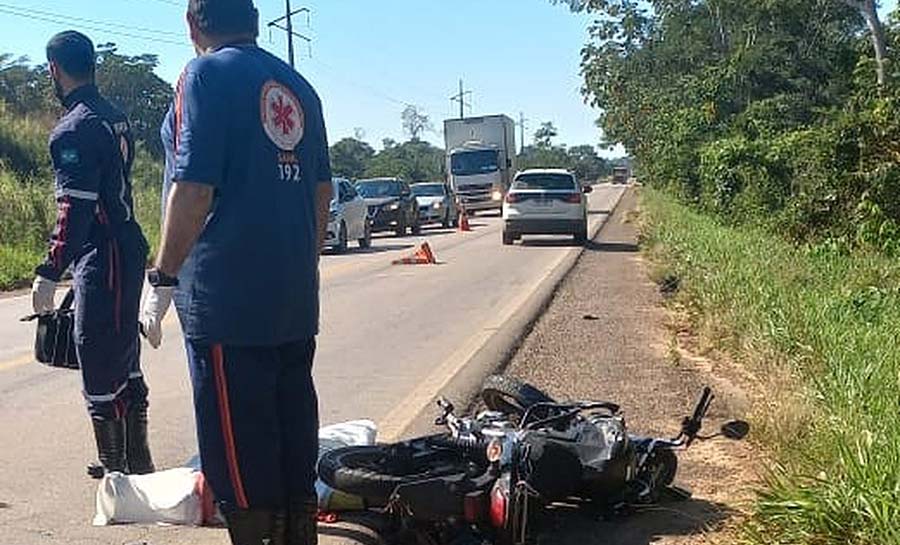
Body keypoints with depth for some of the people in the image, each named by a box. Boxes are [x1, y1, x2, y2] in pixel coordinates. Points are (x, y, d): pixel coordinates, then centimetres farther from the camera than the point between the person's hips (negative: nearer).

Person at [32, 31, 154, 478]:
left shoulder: (73, 130, -15)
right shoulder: (115, 118, 13)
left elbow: (75, 209, -22)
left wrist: (50, 273, -21)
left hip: (102, 259, -10)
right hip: (128, 249, 10)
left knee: (98, 361, -2)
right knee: (124, 358, 17)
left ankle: (116, 467, 5)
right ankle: (137, 461, 28)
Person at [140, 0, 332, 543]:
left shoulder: (207, 74, -8)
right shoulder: (298, 87, 13)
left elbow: (194, 190, -17)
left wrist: (163, 279, -9)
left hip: (227, 299, -7)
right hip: (295, 299, 8)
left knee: (238, 452, 0)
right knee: (294, 433, 15)